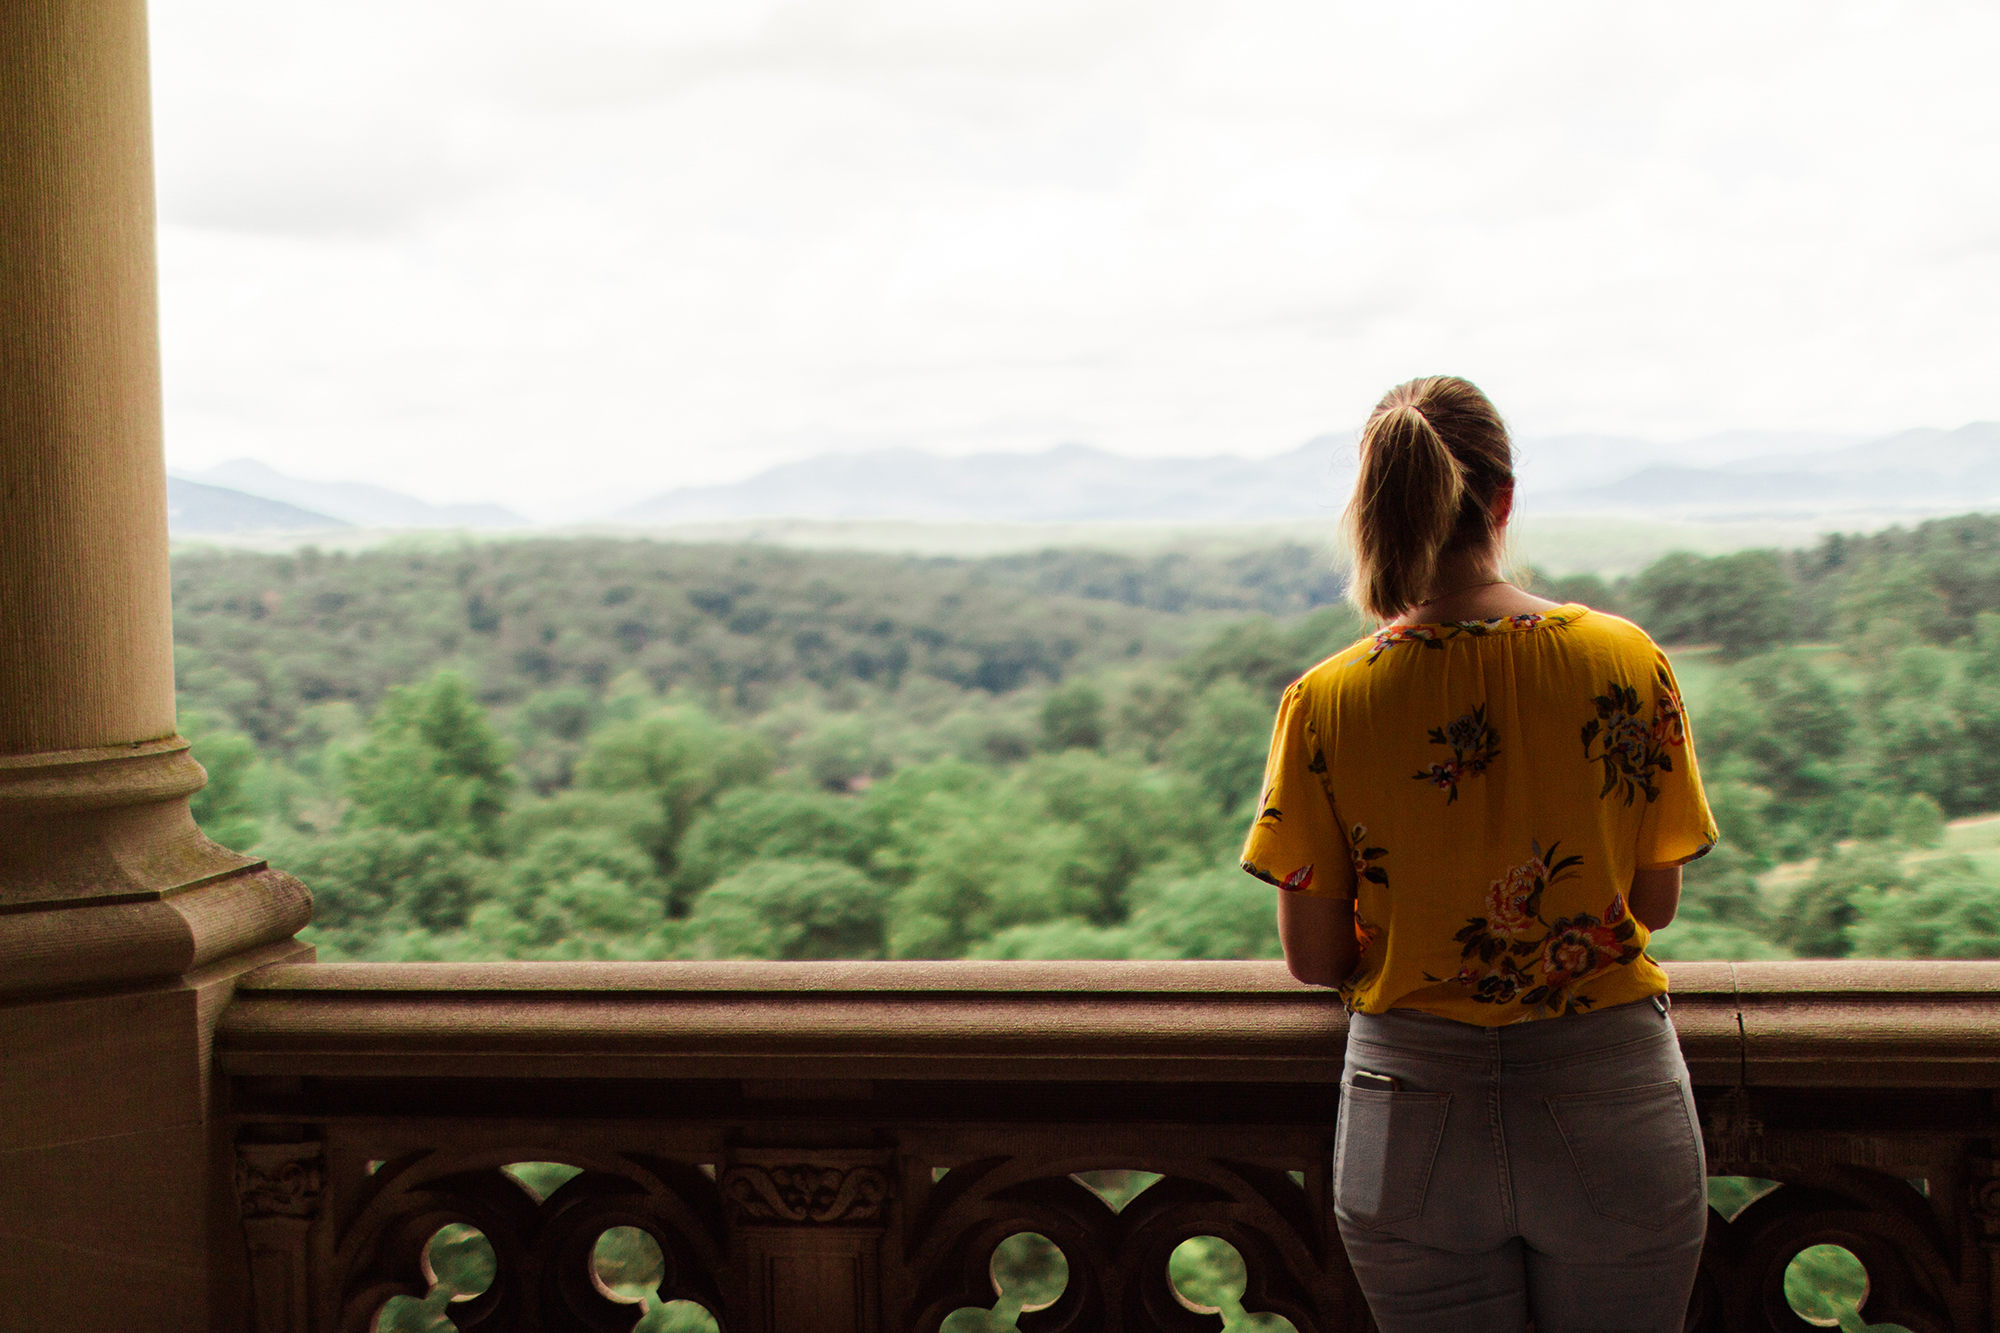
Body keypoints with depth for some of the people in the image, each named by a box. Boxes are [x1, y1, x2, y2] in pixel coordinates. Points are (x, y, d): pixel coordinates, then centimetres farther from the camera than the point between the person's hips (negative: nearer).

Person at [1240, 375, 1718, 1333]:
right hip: (1611, 1110, 0)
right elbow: (1656, 904, 1)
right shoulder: (1628, 662, -8)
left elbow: (1313, 959, -4)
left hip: (1412, 1122, 0)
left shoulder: (1323, 704, -10)